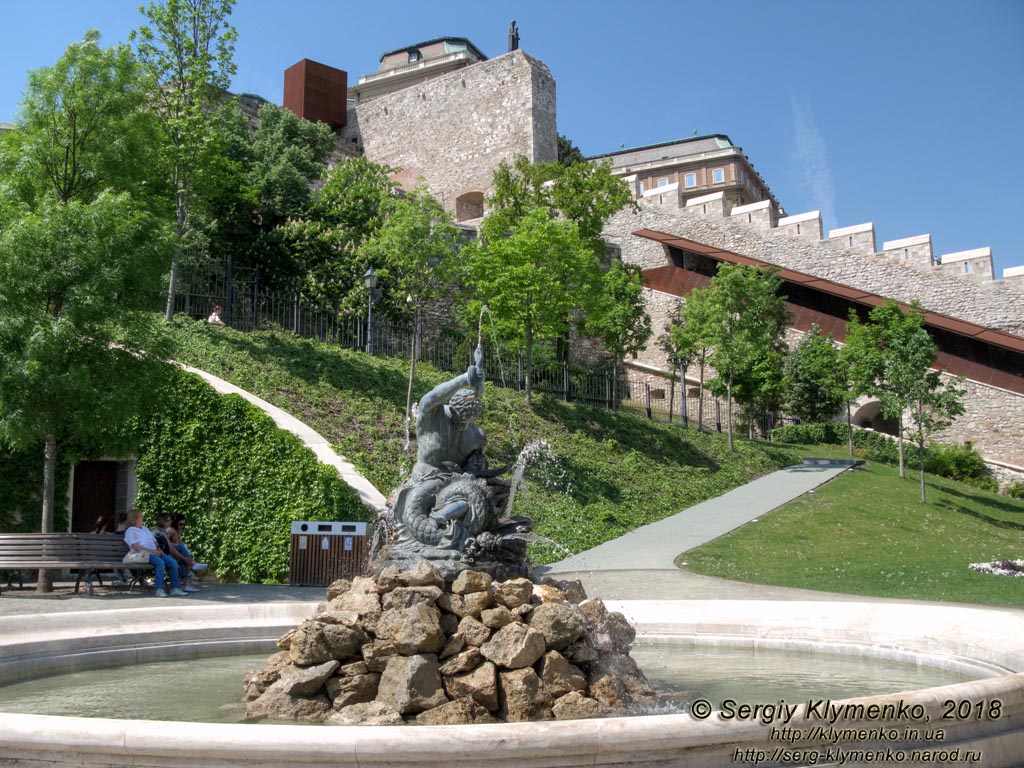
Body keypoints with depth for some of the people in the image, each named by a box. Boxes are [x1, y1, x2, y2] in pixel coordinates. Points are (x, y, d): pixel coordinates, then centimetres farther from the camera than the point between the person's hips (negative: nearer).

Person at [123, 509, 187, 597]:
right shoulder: (130, 531, 6)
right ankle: (160, 590, -37)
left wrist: (159, 550, 4)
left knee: (173, 562, -18)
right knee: (160, 562, -35)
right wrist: (152, 551, -16)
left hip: (155, 553, 7)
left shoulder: (145, 529, 30)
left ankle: (175, 588, -20)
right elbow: (135, 546, -9)